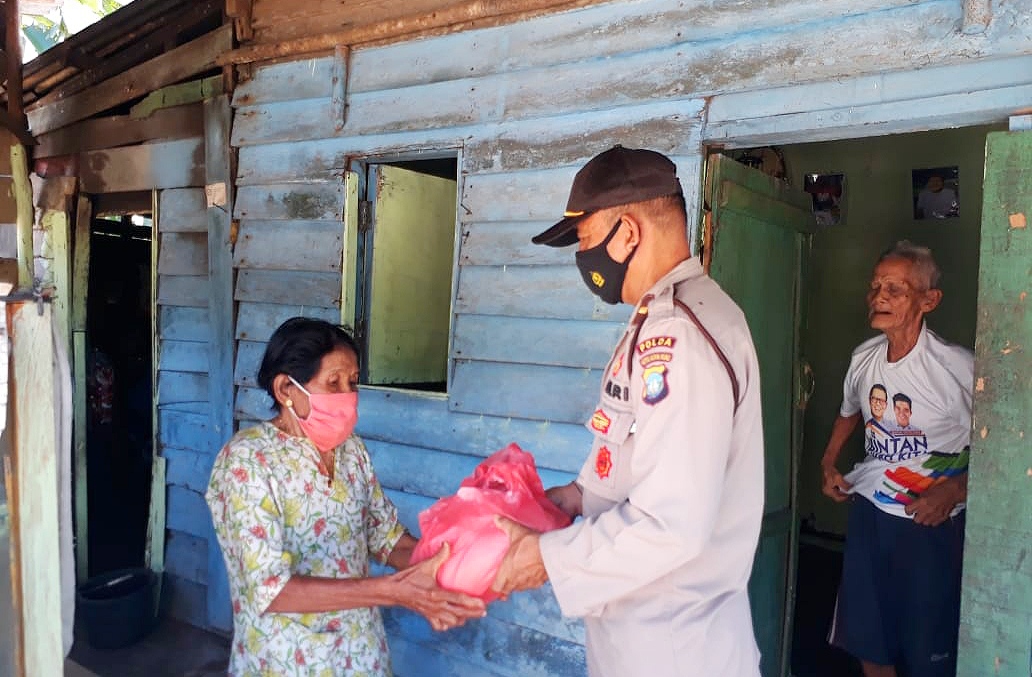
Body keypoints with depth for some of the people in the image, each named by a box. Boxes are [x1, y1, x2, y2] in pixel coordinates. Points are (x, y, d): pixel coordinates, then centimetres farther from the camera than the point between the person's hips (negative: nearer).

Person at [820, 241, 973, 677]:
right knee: (865, 639, 16)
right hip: (869, 509, 5)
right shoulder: (864, 357, 0)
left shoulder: (959, 367, -18)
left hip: (931, 523, -5)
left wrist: (954, 491, -19)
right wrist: (828, 464, 13)